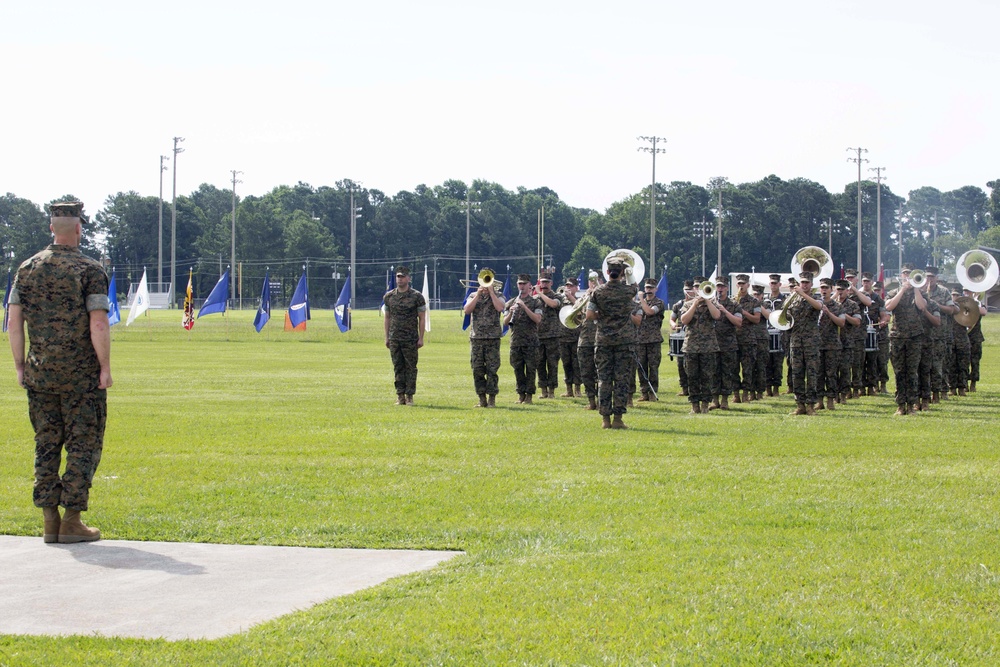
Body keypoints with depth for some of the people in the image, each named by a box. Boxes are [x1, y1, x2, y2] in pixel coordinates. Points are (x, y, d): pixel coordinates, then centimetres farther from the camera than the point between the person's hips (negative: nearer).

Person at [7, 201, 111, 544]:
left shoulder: (28, 269, 5)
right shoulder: (89, 270, -9)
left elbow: (14, 321, 4)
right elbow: (99, 325, -15)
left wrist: (19, 365, 11)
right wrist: (105, 368, -7)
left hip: (39, 373, 5)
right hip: (81, 374, -4)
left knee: (46, 444, 10)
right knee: (83, 444, 2)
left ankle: (49, 521, 9)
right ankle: (72, 521, -1)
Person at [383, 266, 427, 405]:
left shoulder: (416, 296, -1)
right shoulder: (389, 296, 9)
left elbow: (422, 318, 0)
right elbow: (387, 318, 14)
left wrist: (421, 338, -5)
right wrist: (386, 337, 9)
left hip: (411, 339, -3)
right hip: (394, 339, 3)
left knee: (410, 367, -1)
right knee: (398, 368, 5)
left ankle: (409, 396, 3)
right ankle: (400, 396, 9)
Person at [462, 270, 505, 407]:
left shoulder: (498, 296, 7)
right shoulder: (473, 296, 13)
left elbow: (499, 307, -15)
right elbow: (467, 310, -4)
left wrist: (491, 292, -9)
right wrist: (478, 294, -7)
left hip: (493, 338, -2)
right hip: (476, 338, 2)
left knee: (492, 370, -5)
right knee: (477, 370, 2)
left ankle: (492, 399, -1)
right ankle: (482, 399, 8)